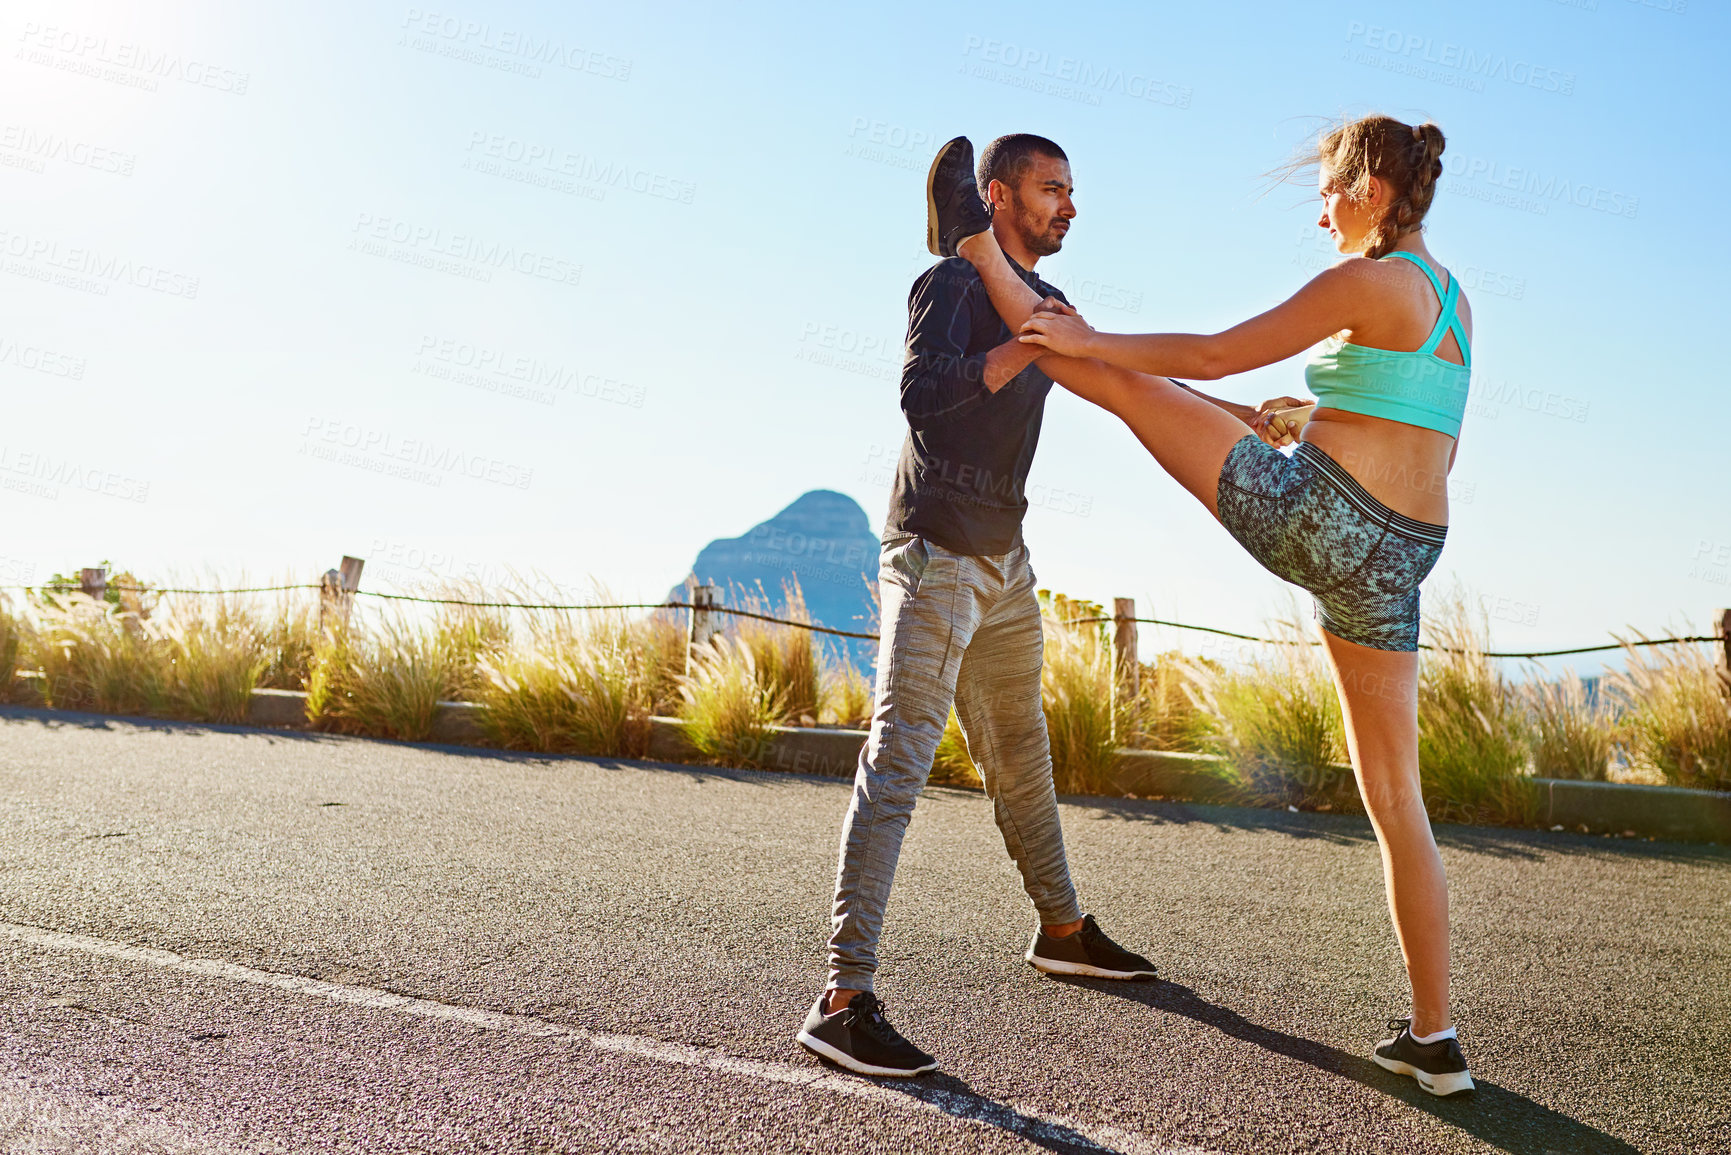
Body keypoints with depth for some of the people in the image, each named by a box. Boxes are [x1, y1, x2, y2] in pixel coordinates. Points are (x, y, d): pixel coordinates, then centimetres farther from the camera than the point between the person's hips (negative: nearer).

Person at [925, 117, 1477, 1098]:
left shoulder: (1369, 281, -7)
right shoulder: (1454, 301, 18)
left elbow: (1218, 355, -6)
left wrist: (1089, 340, 3)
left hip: (1309, 513, -8)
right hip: (1394, 560, 8)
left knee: (1123, 382, 7)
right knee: (1394, 795, 12)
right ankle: (1435, 1040, 19)